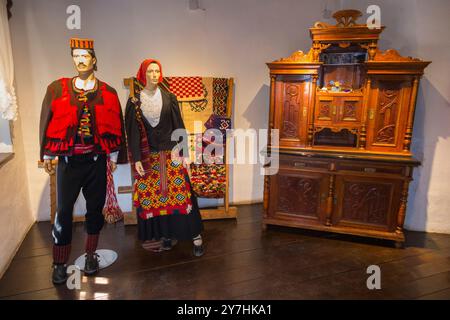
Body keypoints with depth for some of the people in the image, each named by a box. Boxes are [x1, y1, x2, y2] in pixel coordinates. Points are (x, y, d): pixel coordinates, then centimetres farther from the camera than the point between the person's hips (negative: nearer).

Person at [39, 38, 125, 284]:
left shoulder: (108, 93, 1)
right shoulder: (57, 89, 1)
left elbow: (115, 125, 5)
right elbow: (48, 123, 5)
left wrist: (113, 155, 6)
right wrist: (47, 155, 5)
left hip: (96, 160, 1)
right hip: (68, 160, 0)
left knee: (95, 208, 9)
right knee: (63, 211, 4)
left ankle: (91, 255, 28)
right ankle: (60, 263, 21)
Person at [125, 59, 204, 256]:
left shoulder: (169, 98, 3)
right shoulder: (134, 102, 1)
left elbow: (178, 126, 2)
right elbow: (133, 132, -1)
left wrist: (183, 153, -2)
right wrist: (136, 159, -7)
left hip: (171, 154, 0)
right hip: (148, 156, 1)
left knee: (180, 193, -1)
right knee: (154, 196, 4)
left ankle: (195, 235, 7)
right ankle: (165, 235, 20)